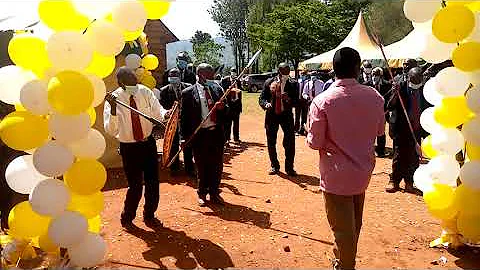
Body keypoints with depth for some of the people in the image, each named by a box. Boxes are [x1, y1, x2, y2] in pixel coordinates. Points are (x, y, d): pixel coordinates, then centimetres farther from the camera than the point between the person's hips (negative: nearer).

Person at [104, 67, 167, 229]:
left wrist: (166, 115, -25)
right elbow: (110, 131, -21)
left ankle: (149, 216, 33)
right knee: (135, 186, 0)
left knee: (153, 182, 9)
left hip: (148, 144, 3)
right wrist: (113, 109, -35)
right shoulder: (114, 99, -14)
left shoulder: (145, 92, -6)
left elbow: (158, 112, -2)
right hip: (129, 148, -3)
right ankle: (127, 218, 28)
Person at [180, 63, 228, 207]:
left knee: (217, 166, 11)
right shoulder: (188, 93, -4)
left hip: (217, 132, 4)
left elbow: (225, 111, 13)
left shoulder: (217, 88, 8)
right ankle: (202, 193, 28)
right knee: (202, 167, 9)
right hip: (200, 134, -3)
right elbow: (184, 116, -4)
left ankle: (214, 193, 28)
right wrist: (185, 137, -8)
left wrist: (222, 107, -10)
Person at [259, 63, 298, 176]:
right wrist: (266, 104, -21)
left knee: (290, 141, -2)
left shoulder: (293, 84, -2)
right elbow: (262, 98, 1)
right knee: (271, 142, 8)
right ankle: (274, 166, 25)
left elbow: (296, 101, -5)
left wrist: (288, 99, -25)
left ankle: (289, 167, 13)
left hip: (286, 115, -1)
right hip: (271, 115, 1)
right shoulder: (269, 82, 0)